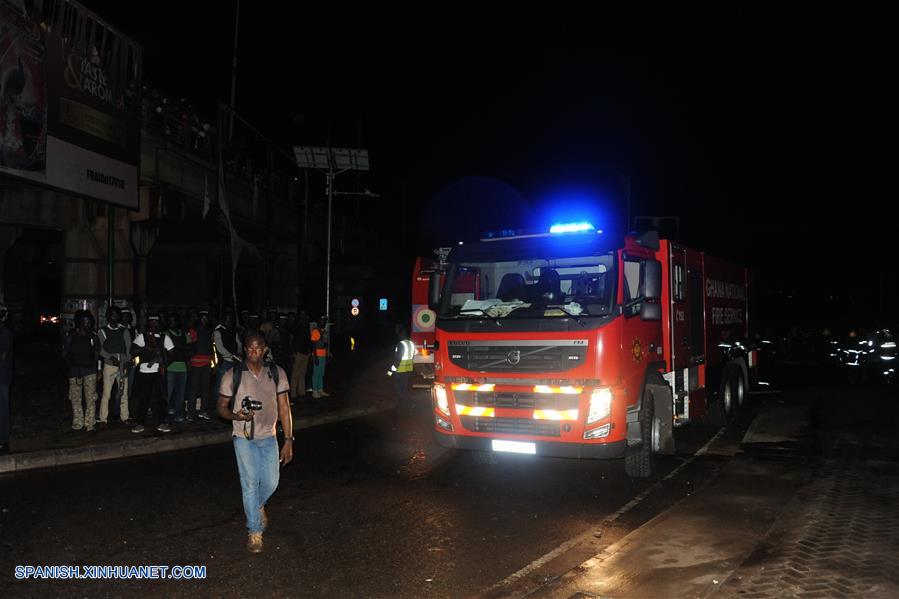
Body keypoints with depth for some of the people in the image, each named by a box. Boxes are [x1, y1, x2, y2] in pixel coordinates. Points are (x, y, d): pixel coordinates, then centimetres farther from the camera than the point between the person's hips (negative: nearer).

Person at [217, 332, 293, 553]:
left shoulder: (277, 373, -5)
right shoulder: (233, 375, -9)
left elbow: (284, 408, -2)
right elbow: (222, 407, -1)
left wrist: (288, 440, -4)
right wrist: (236, 416, -24)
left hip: (269, 437, 2)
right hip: (243, 437, -2)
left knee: (271, 482, 4)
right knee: (250, 483, -2)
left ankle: (258, 506, 40)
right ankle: (254, 531, 14)